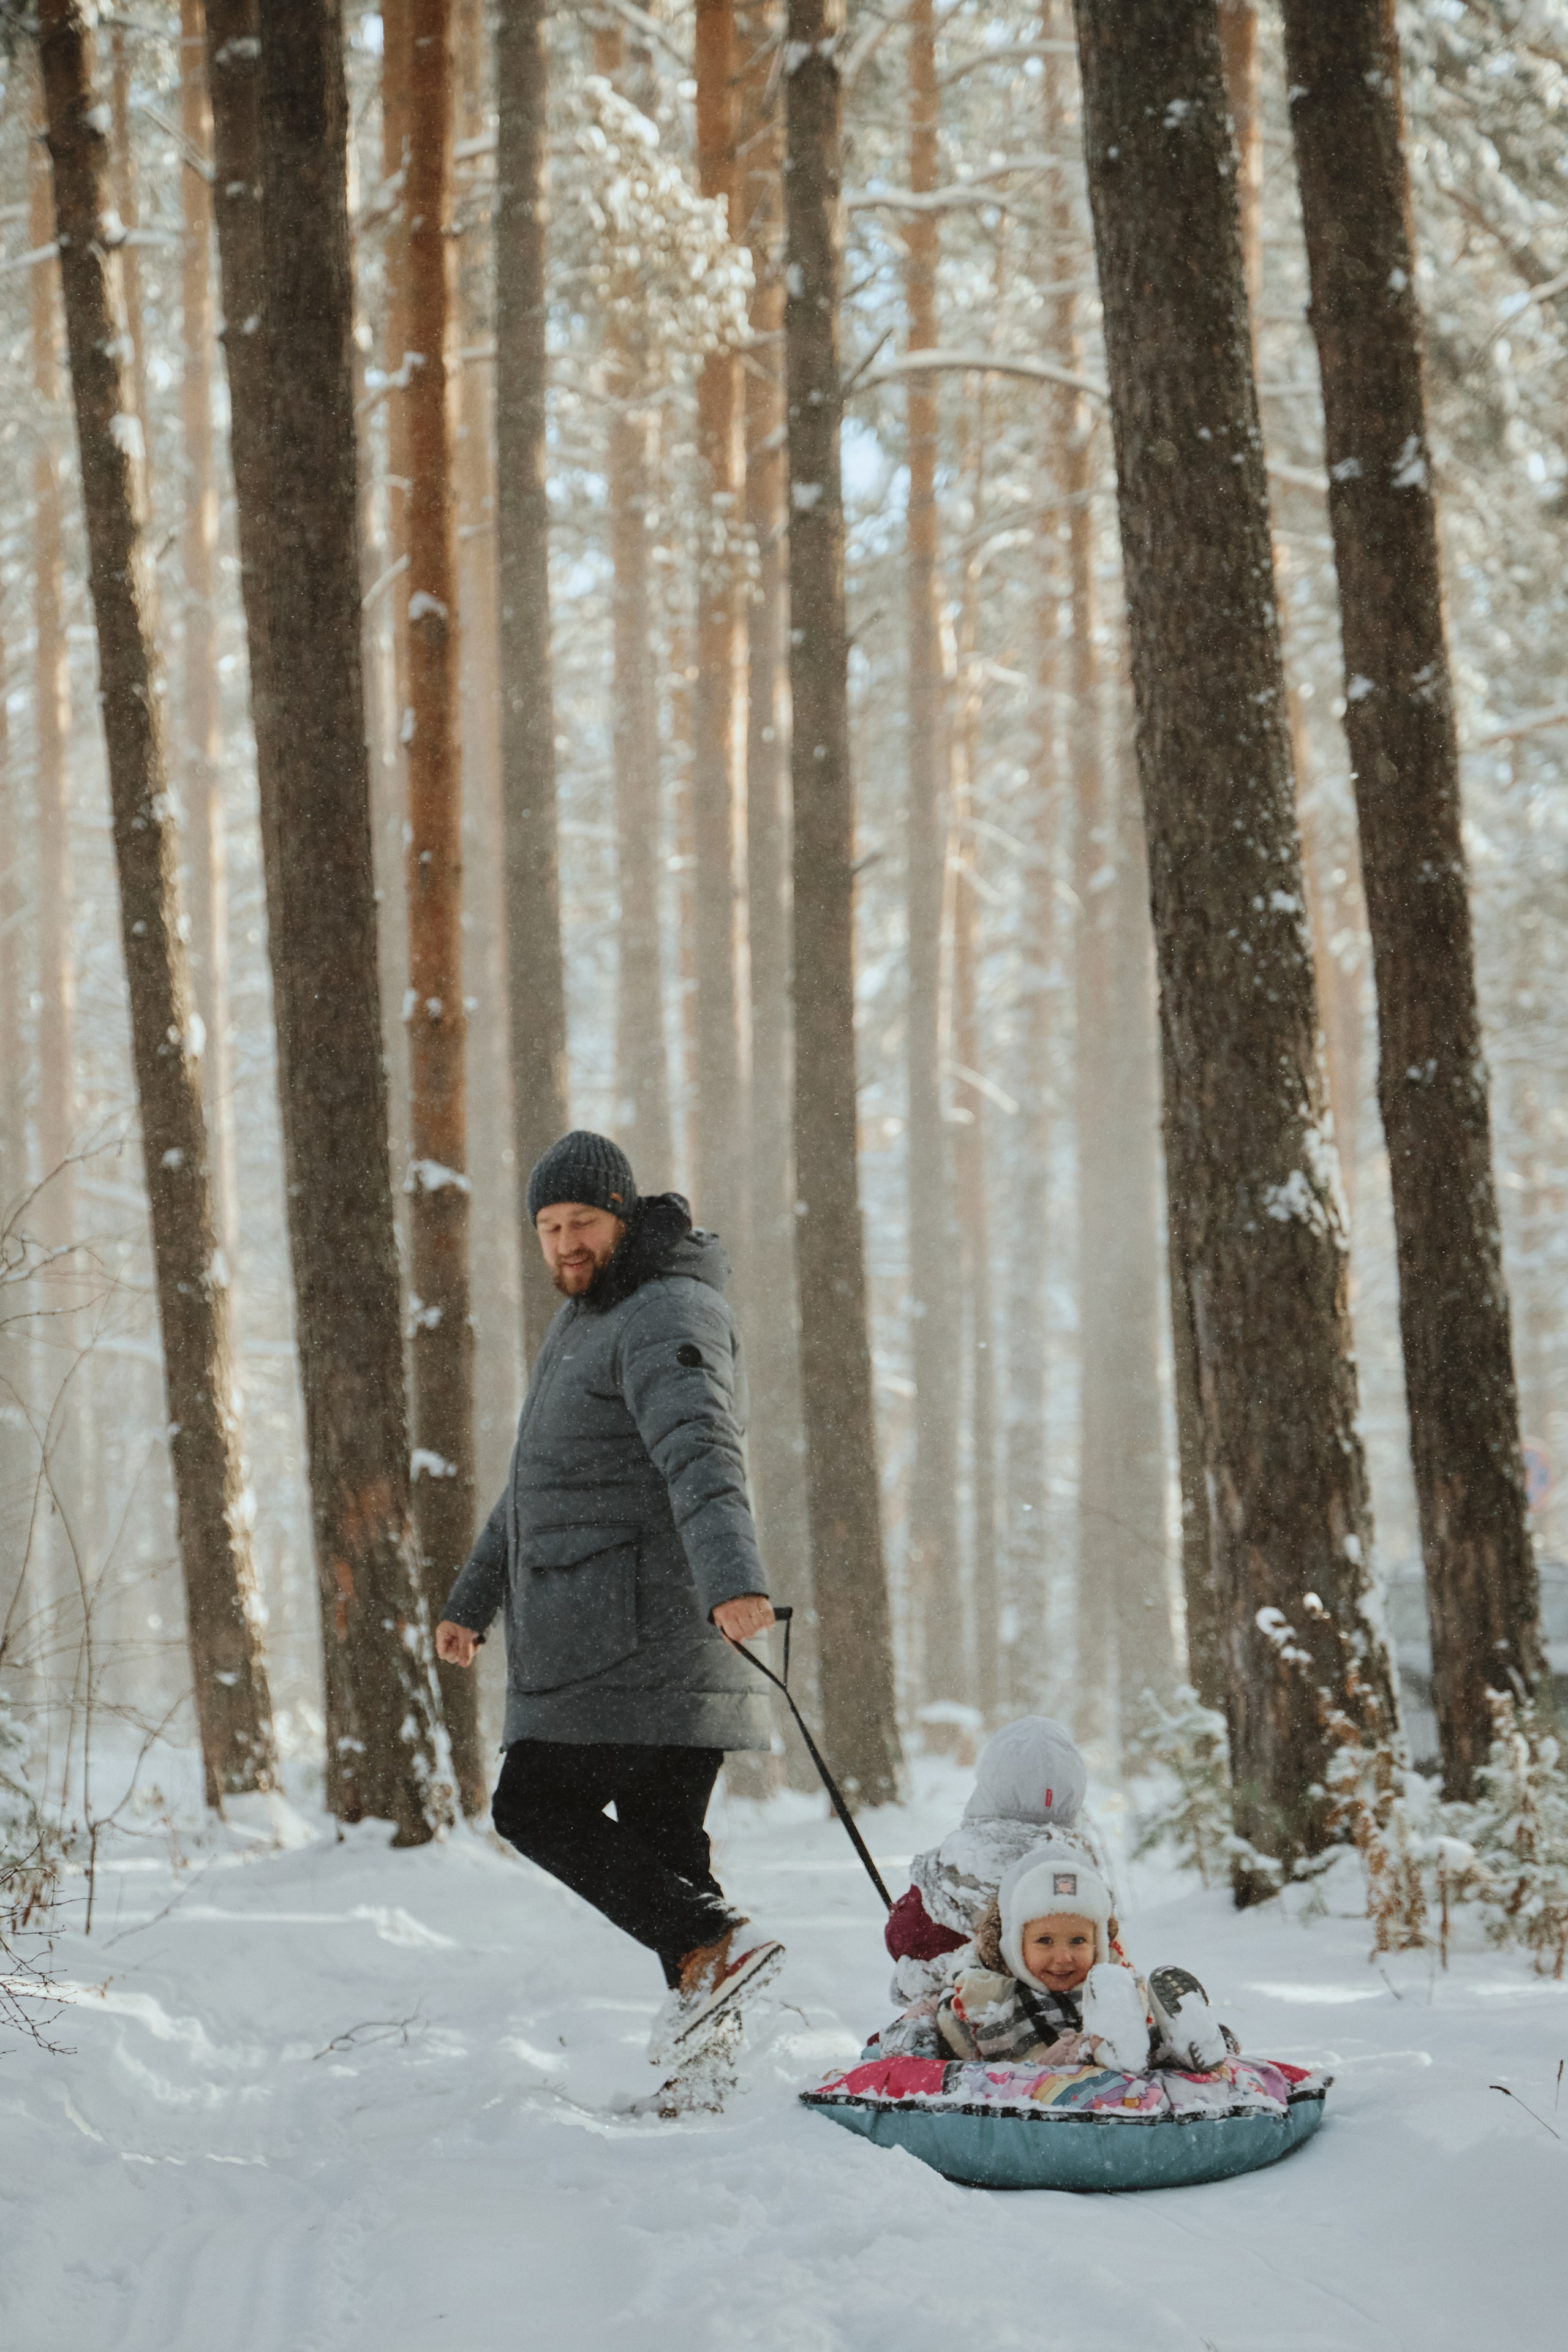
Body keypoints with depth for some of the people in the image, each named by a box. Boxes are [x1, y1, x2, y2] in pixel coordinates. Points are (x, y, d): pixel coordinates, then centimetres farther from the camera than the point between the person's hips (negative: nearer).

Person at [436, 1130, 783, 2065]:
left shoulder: (668, 1318, -10)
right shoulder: (587, 1320, 22)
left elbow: (703, 1457, -29)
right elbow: (538, 1478, 34)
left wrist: (735, 1579, -44)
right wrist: (474, 1597, 39)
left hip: (642, 1639, -9)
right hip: (591, 1640, 9)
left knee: (534, 1806, -8)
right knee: (659, 1837, 6)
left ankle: (711, 1944, -16)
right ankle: (701, 2064, 5)